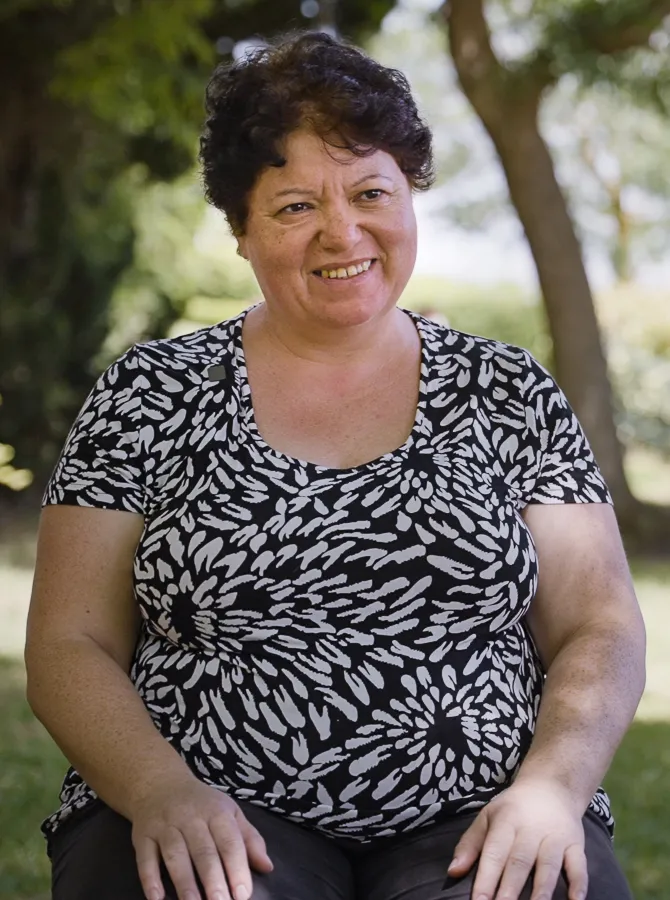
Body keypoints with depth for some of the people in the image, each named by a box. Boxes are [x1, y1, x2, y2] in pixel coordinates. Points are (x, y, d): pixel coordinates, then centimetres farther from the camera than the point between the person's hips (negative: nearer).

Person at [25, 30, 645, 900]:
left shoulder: (510, 395, 10)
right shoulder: (150, 395, 7)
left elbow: (600, 632, 7)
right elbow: (70, 644, 4)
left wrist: (552, 786, -13)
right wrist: (165, 790, -15)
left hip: (476, 825, 2)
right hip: (213, 824, -1)